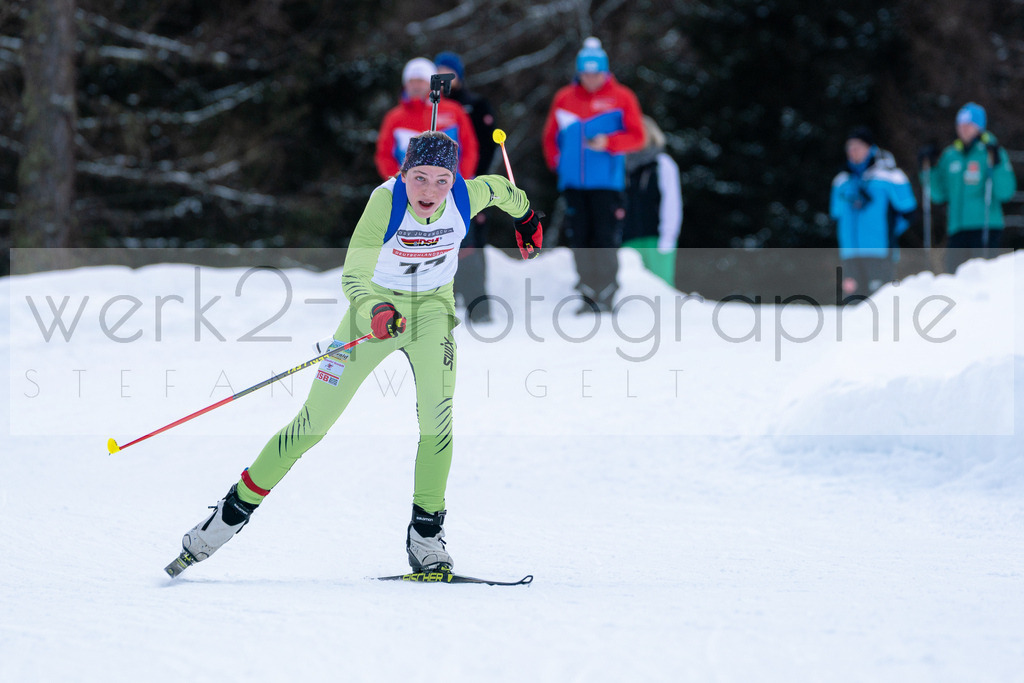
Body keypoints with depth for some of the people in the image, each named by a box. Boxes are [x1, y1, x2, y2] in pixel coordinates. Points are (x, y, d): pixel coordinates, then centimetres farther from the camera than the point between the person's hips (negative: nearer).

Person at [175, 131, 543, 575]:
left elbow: (500, 188, 5)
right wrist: (374, 313, -58)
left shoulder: (466, 198, -20)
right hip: (376, 308, -2)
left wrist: (525, 217, 26)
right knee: (314, 423, -1)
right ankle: (238, 507, 13)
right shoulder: (386, 201, -30)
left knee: (438, 416, -21)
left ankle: (425, 532, -10)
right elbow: (353, 276, -37)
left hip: (432, 309, 2)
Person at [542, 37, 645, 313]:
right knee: (579, 239, 2)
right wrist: (558, 163, 6)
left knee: (605, 240, -9)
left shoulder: (620, 98, 3)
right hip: (573, 184, 3)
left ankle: (606, 296, -5)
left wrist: (609, 142, -15)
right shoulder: (564, 99, 11)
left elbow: (637, 137, 1)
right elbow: (551, 137, 22)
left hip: (607, 183, -3)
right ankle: (588, 296, 8)